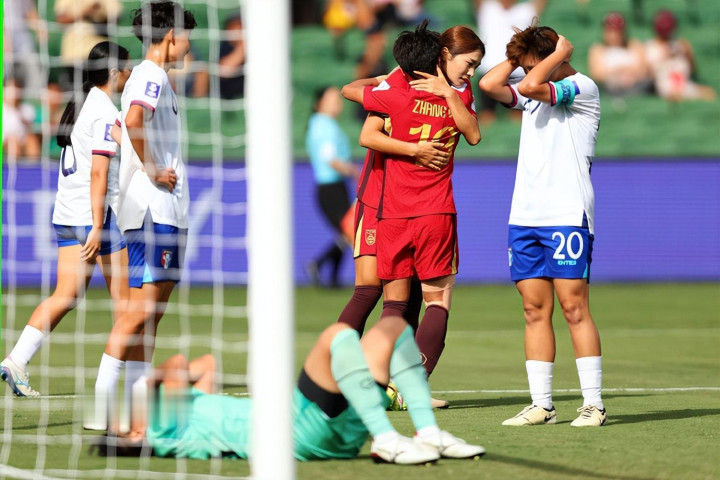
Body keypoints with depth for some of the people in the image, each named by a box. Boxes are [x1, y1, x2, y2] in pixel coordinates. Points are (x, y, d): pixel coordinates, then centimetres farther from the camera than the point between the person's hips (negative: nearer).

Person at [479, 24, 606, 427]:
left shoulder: (582, 88, -5)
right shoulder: (535, 94, 19)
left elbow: (532, 85, -19)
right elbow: (490, 85, 8)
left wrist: (560, 53, -6)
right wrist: (518, 54, 11)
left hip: (568, 216, -7)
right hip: (525, 214, 7)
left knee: (574, 306, -9)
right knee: (535, 310, 4)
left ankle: (594, 404, -7)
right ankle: (541, 405, 5)